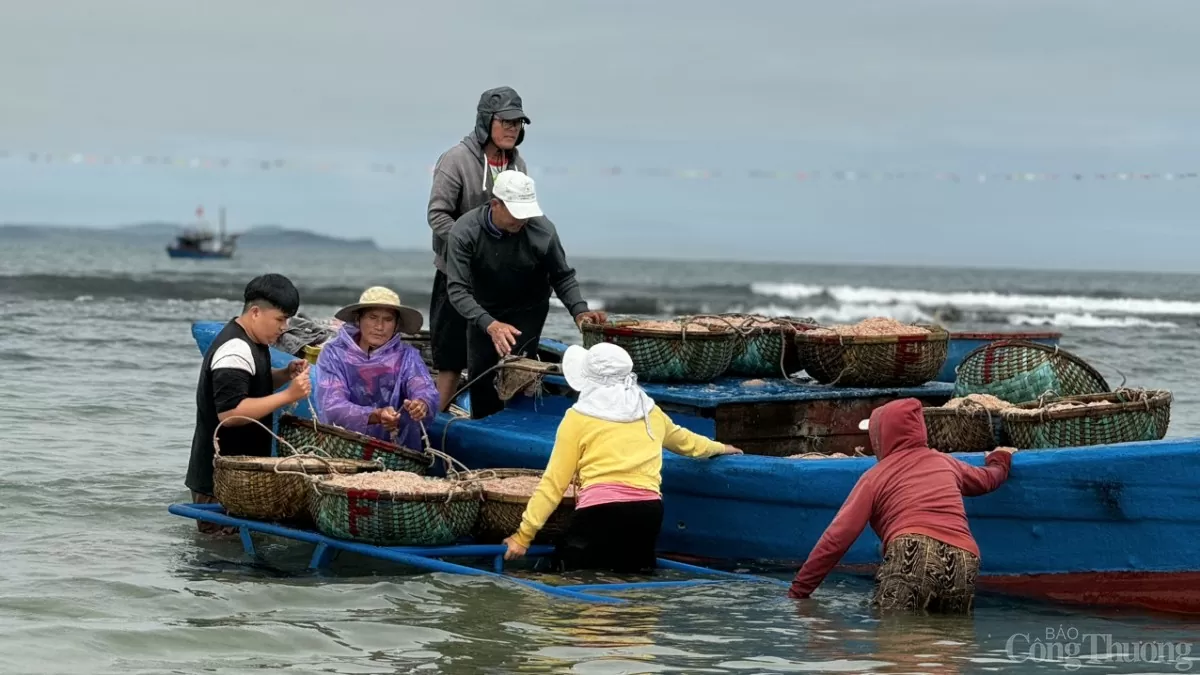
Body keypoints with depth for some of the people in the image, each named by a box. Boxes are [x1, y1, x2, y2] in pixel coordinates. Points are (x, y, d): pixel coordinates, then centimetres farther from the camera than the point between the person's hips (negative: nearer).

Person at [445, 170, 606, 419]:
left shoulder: (543, 230, -25)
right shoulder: (465, 232, -26)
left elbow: (562, 277, -9)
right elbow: (458, 289, -30)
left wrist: (579, 311, -26)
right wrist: (489, 325, -43)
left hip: (527, 312, -1)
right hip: (484, 312, 1)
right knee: (479, 376, 4)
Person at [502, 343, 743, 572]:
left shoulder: (578, 417, 5)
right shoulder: (651, 413, 20)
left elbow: (554, 483, 2)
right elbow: (683, 439, 41)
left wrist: (524, 535, 5)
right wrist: (717, 448, 63)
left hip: (601, 510, -5)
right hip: (649, 511, 5)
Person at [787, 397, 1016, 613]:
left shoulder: (876, 476, 17)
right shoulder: (944, 462, 30)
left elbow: (836, 538, 10)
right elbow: (985, 479, 53)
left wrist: (798, 591, 14)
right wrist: (1000, 460, 78)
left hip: (913, 556, -5)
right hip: (963, 563, 5)